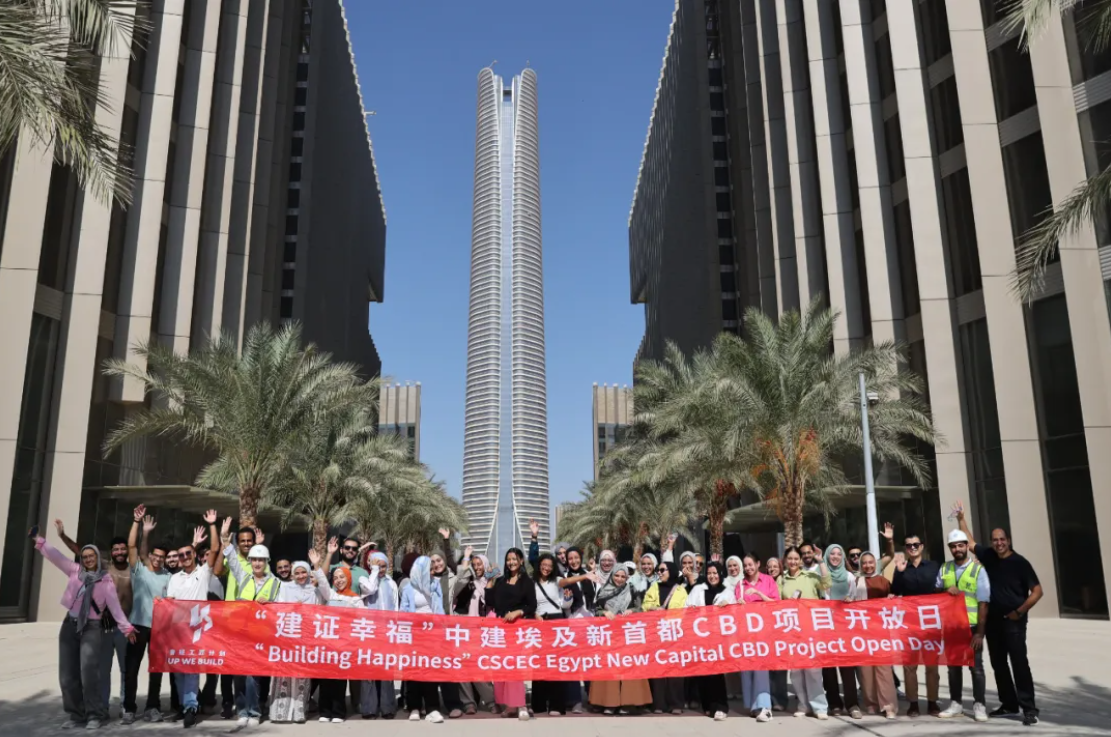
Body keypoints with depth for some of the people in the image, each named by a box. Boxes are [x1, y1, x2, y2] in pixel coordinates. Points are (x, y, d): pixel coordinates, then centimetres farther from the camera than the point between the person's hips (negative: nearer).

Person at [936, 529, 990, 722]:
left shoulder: (978, 569, -6)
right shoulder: (944, 569, 7)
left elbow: (983, 603, -9)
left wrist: (980, 632, -13)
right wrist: (946, 591, -9)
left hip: (971, 626, -4)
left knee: (976, 666, 3)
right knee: (953, 666, 10)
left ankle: (979, 705, 11)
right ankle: (956, 704, 19)